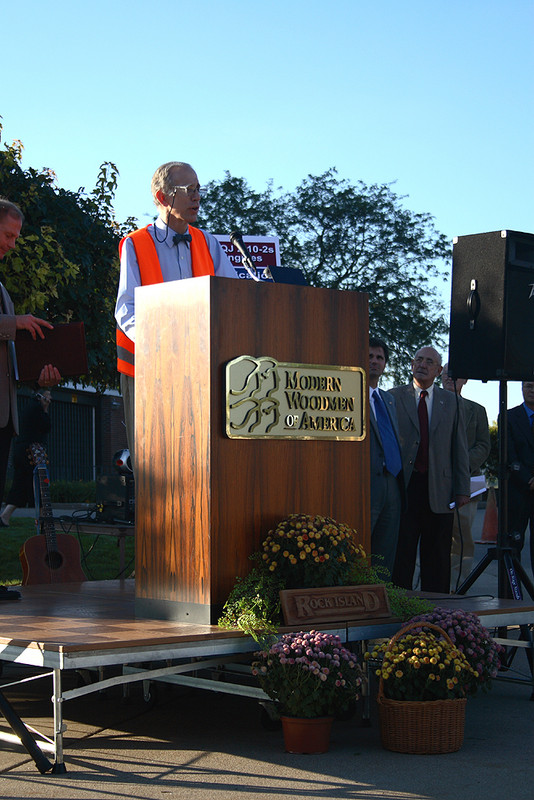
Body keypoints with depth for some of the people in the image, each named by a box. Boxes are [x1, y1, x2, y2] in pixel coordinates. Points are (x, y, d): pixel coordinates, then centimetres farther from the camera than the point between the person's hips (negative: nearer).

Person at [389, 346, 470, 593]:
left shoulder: (451, 403, 13)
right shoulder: (394, 397, 7)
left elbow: (460, 449, 10)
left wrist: (462, 489, 2)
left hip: (439, 491, 2)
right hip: (403, 486, -2)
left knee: (437, 558, 5)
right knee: (400, 553, 0)